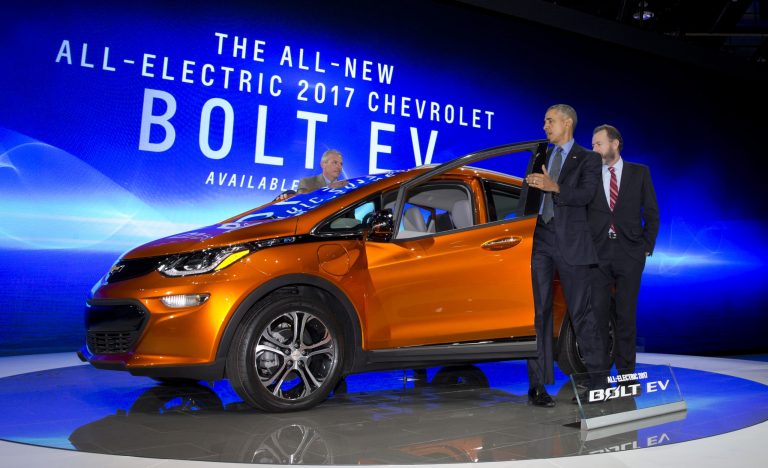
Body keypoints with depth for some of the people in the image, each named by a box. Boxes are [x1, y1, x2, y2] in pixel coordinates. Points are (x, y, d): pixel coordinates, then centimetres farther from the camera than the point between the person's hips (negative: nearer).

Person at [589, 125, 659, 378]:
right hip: (598, 252, 0)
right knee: (597, 312, -2)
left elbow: (651, 213, 9)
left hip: (629, 253, 0)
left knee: (626, 314, 5)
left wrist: (647, 247, 2)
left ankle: (626, 372, 14)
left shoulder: (639, 172, 8)